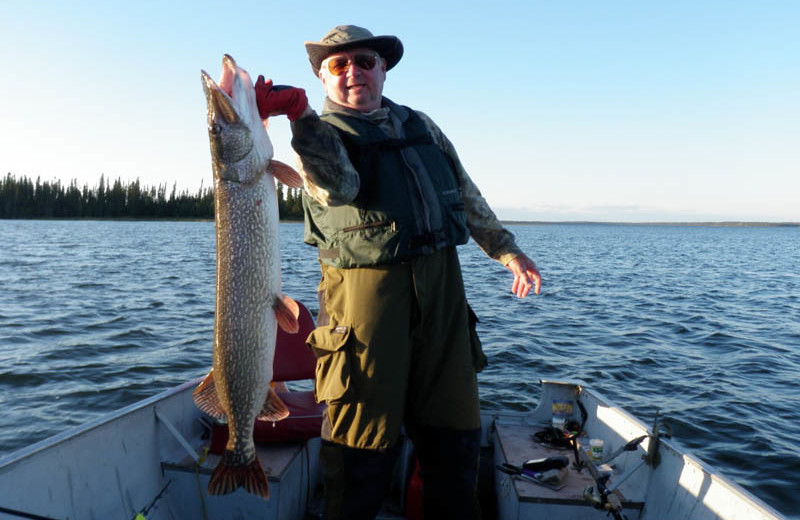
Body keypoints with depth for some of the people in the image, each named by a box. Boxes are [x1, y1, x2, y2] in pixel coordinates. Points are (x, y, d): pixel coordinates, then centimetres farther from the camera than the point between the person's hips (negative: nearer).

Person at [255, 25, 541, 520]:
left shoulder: (419, 123, 20)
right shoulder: (318, 133, 4)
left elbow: (467, 194, 24)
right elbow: (338, 187, -20)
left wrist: (507, 249, 21)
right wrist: (300, 113, -34)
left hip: (441, 279, 5)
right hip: (366, 285, -5)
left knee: (455, 423, 13)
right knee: (365, 427, 0)